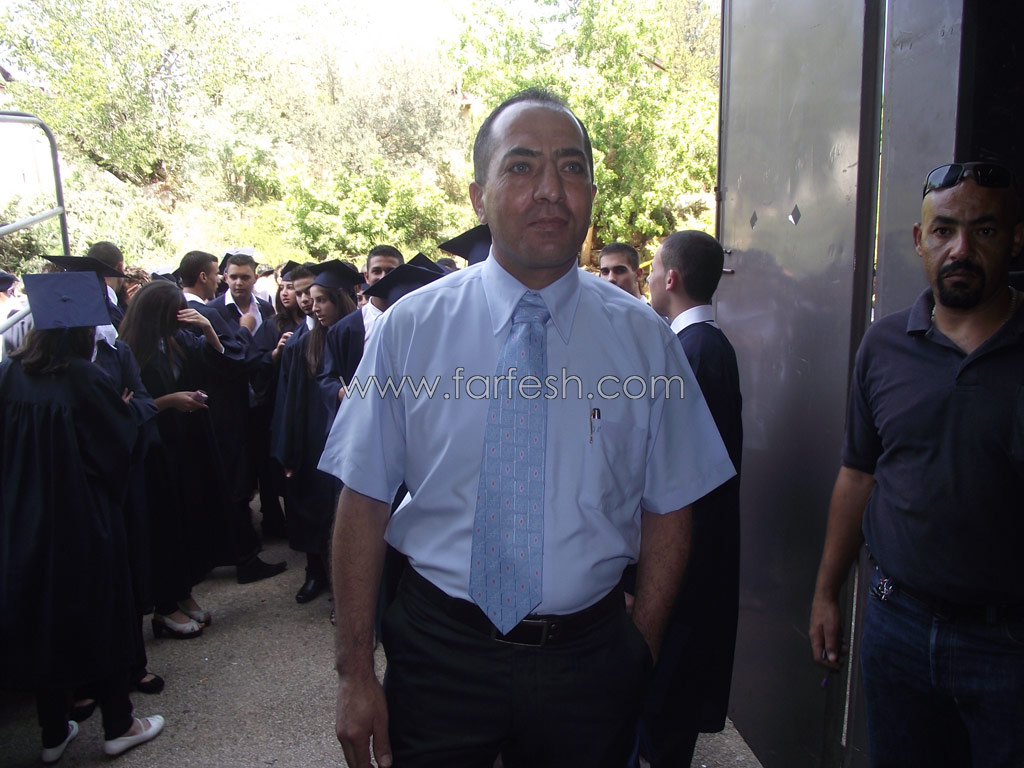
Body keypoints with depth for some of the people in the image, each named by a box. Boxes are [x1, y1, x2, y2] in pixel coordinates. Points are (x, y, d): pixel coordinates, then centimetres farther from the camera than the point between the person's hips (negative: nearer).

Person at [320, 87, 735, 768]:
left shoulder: (644, 339, -4)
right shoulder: (409, 328, -7)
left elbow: (668, 509, 1)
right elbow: (364, 503, -6)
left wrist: (641, 655, -1)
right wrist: (356, 675, -5)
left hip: (588, 663, 1)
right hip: (440, 652, 0)